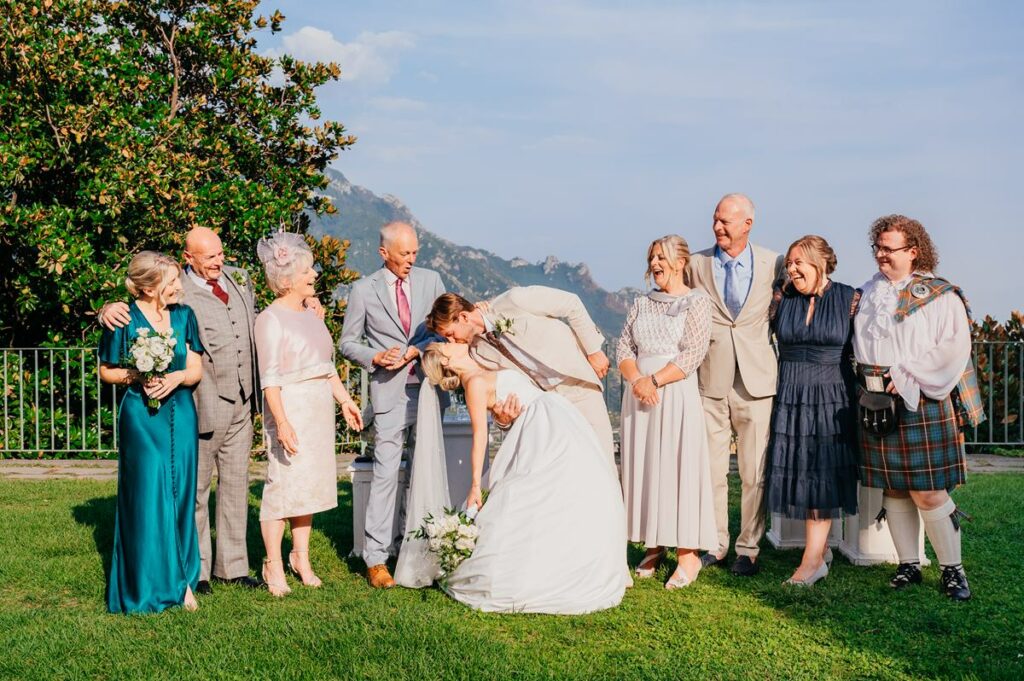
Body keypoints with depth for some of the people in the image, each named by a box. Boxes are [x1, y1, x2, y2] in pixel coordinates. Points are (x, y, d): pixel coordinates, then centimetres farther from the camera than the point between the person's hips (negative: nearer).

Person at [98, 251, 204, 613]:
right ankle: (146, 587, 9)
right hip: (142, 418, -4)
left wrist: (176, 377, -14)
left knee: (180, 496, 5)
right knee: (146, 497, -2)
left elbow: (196, 370, 7)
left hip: (181, 416, 4)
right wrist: (138, 377, -15)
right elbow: (106, 371, 2)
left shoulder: (183, 315, 6)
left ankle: (181, 581, 15)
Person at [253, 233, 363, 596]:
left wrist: (345, 400, 17)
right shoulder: (270, 319, -11)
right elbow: (270, 378, -16)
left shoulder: (311, 316, 13)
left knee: (310, 482, 12)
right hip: (291, 406, -8)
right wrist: (282, 422, -22)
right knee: (284, 482, -5)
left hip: (319, 407, 8)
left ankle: (301, 557, 22)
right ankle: (273, 565, 5)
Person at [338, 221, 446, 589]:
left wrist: (416, 350, -9)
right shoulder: (364, 290, 1)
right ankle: (376, 558, -1)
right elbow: (348, 342, 7)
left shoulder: (431, 279, 8)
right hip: (390, 391, -3)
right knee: (386, 473, -7)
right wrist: (376, 357, -11)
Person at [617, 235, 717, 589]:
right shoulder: (641, 304, 15)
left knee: (678, 468, -6)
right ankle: (654, 546, 13)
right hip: (639, 396, 5)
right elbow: (624, 348, 8)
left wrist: (655, 380, -15)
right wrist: (637, 381, -10)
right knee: (643, 469, 5)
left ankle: (688, 553, -2)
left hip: (676, 396, -5)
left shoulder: (696, 301, -1)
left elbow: (693, 354, -10)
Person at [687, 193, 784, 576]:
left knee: (754, 471, 2)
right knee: (711, 468, 6)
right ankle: (714, 545, 19)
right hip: (709, 381, 1)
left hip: (756, 380, -1)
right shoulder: (696, 264, 4)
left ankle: (748, 549, 14)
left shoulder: (773, 264, 2)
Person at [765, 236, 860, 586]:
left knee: (823, 474, -4)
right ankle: (821, 548, 18)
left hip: (832, 398, -3)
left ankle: (812, 560, -4)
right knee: (798, 472, 5)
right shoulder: (781, 298, 4)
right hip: (791, 397, 3)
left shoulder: (849, 298, -3)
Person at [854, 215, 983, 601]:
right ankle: (908, 565, 18)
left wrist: (906, 377, -13)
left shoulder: (939, 296, -4)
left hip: (922, 405, -5)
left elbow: (953, 349, -12)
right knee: (894, 489, 8)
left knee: (928, 493, -6)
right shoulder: (868, 294, 13)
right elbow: (859, 345, 22)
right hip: (876, 405, 5)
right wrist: (869, 378, 7)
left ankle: (952, 569, 7)